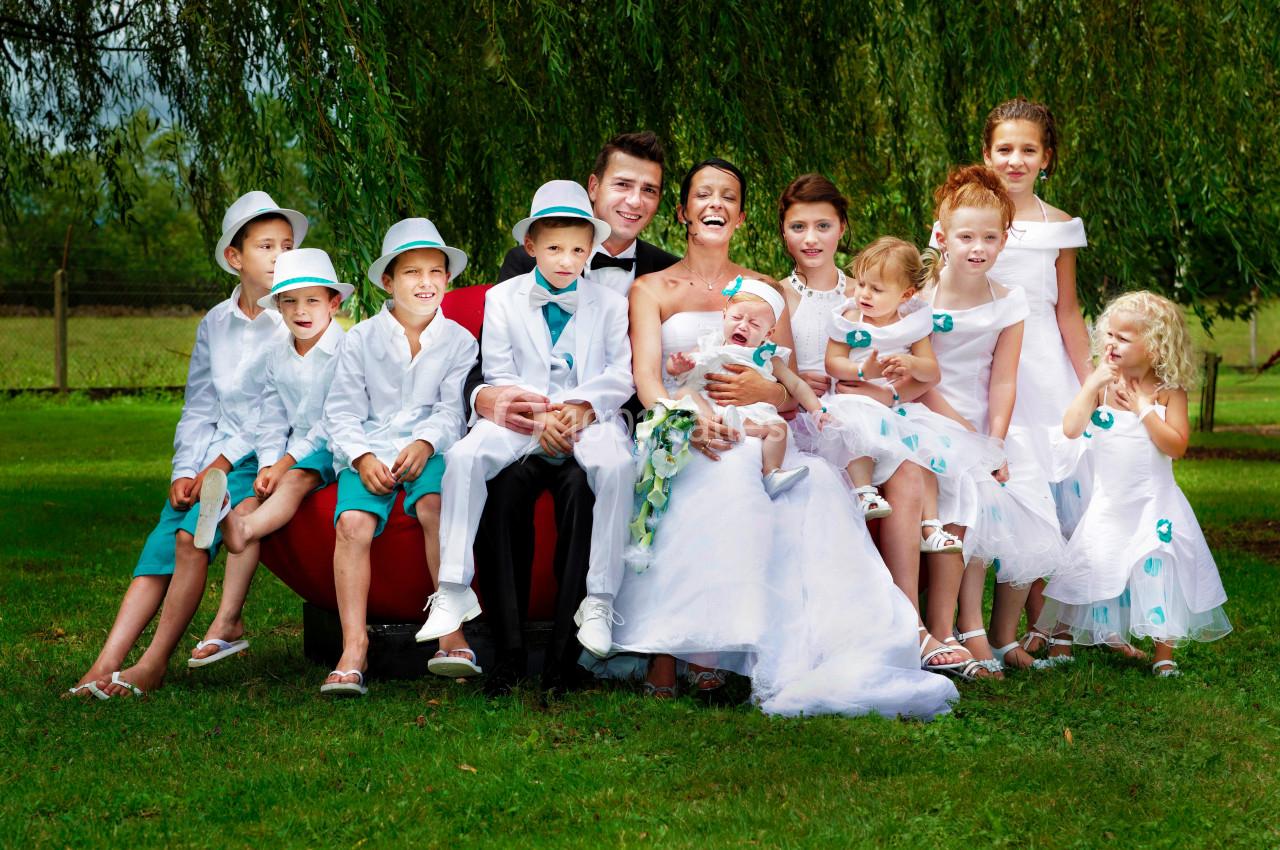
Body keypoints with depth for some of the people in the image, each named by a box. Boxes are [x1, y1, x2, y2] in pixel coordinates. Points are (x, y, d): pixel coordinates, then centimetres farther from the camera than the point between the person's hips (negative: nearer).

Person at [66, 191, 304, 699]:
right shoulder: (214, 325, 14)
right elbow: (198, 408, 14)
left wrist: (220, 466, -14)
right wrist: (184, 472, -2)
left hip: (265, 457, -5)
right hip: (211, 458, 5)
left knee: (192, 534, -25)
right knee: (161, 544, -15)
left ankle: (155, 662, -19)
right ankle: (106, 666, -24)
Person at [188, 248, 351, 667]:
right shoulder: (277, 356, 11)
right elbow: (271, 419, 10)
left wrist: (288, 461, -17)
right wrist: (267, 465, -8)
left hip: (334, 448, -5)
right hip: (290, 453, 5)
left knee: (296, 481, -36)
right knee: (251, 502, -17)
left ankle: (240, 529, -62)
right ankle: (228, 622, -23)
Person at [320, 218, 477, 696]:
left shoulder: (458, 340, 11)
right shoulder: (361, 339, 12)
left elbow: (453, 410, 1)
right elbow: (342, 412, 6)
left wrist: (425, 443, -20)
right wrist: (362, 457, -13)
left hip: (430, 448, -1)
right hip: (369, 452, 1)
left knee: (436, 504, -35)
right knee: (353, 521, -29)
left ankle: (451, 634, -34)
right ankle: (353, 647, -30)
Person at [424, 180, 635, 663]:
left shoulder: (609, 303, 8)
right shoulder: (502, 299, 9)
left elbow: (623, 373, 1)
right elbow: (499, 375, 4)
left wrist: (583, 407, -17)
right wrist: (539, 418, -12)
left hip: (590, 415, -1)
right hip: (523, 414, 1)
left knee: (616, 466, -34)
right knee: (464, 455, -27)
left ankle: (599, 602, -28)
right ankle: (454, 590, -21)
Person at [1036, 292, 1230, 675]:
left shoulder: (1168, 391, -7)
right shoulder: (1101, 383, -3)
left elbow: (1176, 445, -16)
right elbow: (1071, 429, -15)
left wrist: (1144, 409, -18)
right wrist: (1093, 383, -18)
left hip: (1153, 500, -1)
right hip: (1106, 502, 1)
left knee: (1159, 571, -2)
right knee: (1085, 567, 2)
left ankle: (1164, 654, 10)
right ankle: (1062, 641, 15)